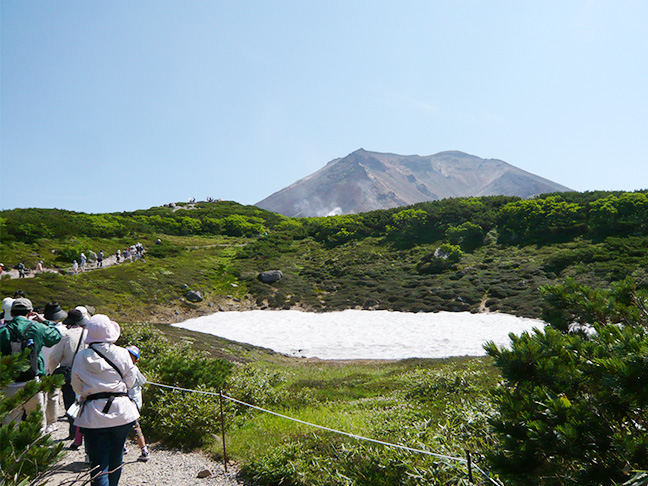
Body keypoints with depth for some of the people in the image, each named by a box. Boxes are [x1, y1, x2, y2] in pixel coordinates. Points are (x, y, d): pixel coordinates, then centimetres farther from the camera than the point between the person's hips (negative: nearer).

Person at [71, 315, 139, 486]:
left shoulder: (81, 357, -5)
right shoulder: (122, 353, -7)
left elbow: (77, 387, 5)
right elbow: (130, 380, 1)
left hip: (93, 416, -1)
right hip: (121, 412, 1)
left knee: (98, 465, 2)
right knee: (115, 460, 19)